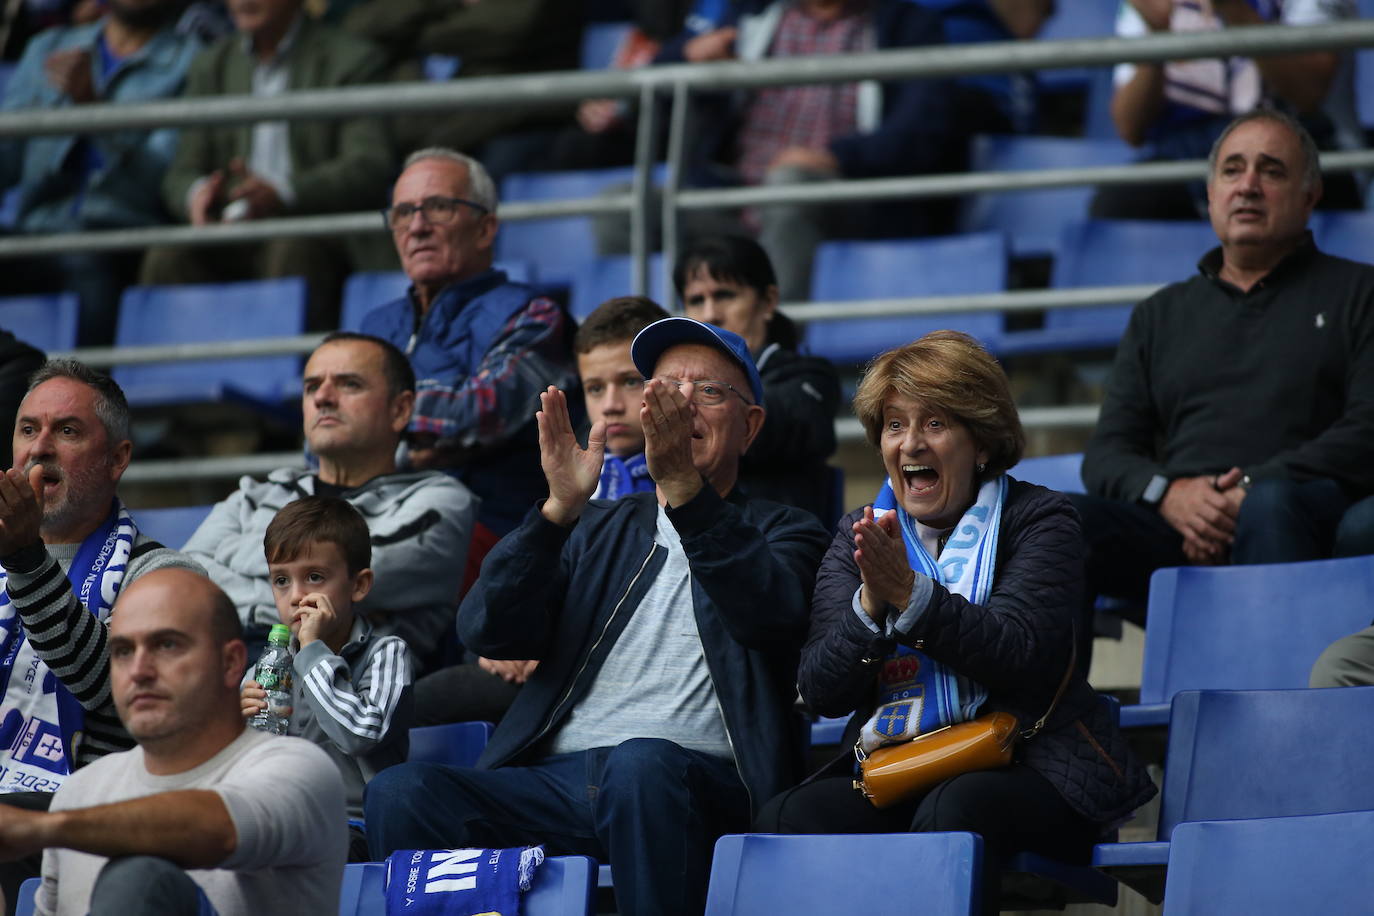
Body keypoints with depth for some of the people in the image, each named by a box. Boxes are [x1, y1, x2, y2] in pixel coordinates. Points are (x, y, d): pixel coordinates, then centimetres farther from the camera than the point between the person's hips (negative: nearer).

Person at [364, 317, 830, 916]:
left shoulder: (780, 533, 18)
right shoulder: (597, 530, 28)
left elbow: (770, 614, -8)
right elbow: (486, 633, 10)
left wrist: (684, 487, -20)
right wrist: (560, 508, -4)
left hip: (700, 782, -3)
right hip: (556, 778, 3)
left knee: (640, 763, -40)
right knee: (399, 793, -25)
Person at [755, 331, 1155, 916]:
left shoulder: (1036, 518, 4)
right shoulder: (858, 537, 15)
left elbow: (1025, 657, -13)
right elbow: (820, 692, 5)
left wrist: (910, 593, -20)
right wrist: (870, 605, -14)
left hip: (1028, 767, -4)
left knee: (952, 809, -38)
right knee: (788, 818, -26)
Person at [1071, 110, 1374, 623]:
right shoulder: (1161, 315, 30)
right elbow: (1107, 453, 20)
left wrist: (1252, 491, -13)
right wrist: (1168, 493, -6)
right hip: (1178, 535, 3)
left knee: (1271, 506, -40)